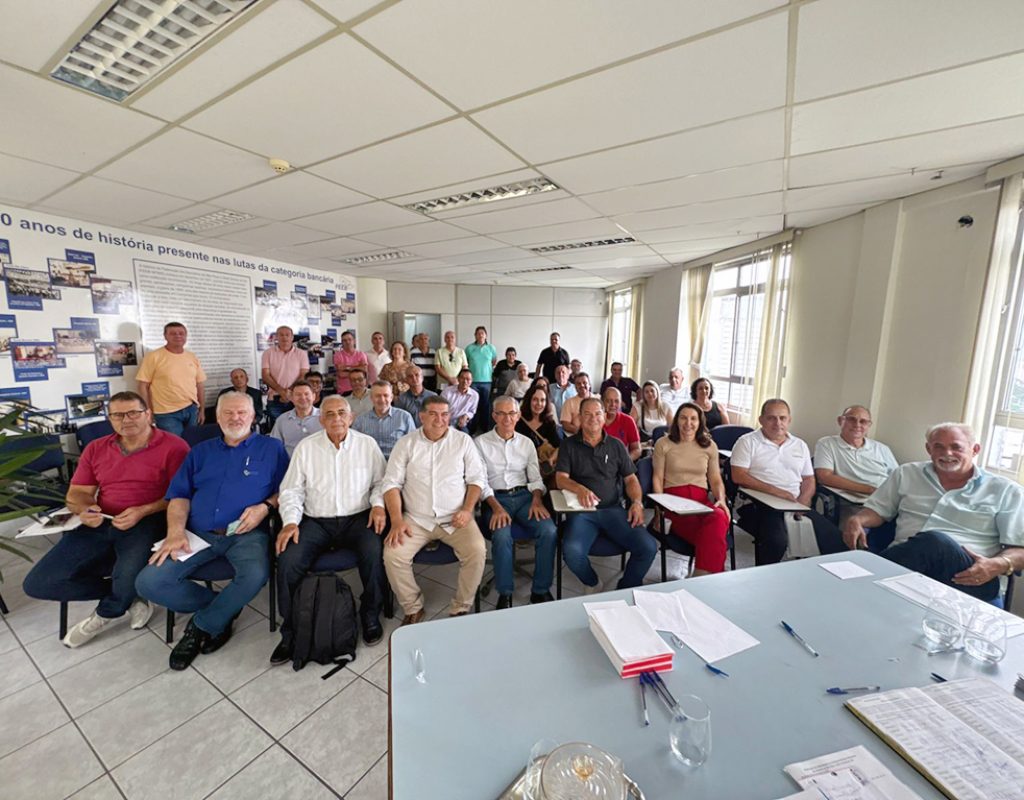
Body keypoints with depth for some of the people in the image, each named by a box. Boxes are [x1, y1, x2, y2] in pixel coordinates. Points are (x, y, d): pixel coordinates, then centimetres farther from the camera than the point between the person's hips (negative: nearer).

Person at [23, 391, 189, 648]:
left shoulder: (173, 446, -5)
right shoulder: (95, 449, 15)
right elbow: (76, 493, 15)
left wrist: (142, 512, -21)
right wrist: (86, 509, -9)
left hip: (148, 521, -6)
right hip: (101, 524, 6)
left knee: (130, 577, -32)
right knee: (37, 583, -7)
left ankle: (106, 613, 6)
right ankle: (128, 595, 5)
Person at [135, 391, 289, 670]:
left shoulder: (271, 448, 9)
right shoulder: (201, 451, 20)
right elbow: (179, 495, 12)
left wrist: (265, 506, -15)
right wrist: (176, 530, -4)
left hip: (246, 534, -4)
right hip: (198, 534, 4)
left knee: (256, 575, -32)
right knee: (148, 582, -16)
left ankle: (203, 625, -1)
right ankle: (222, 608, 5)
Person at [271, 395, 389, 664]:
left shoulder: (367, 444, 4)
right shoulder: (306, 447, 6)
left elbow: (380, 482, 8)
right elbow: (291, 490, 6)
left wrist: (378, 505, -10)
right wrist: (290, 522, -8)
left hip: (357, 518, -1)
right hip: (316, 521, 2)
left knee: (374, 552, -28)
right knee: (288, 560, -21)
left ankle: (370, 616, -3)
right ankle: (290, 631, 3)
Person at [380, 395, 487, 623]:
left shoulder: (463, 440, 3)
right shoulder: (406, 443, 4)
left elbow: (477, 478, 5)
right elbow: (392, 483, 1)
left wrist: (467, 509, -9)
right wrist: (397, 521, -11)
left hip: (455, 519, 0)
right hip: (416, 519, 1)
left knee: (477, 551, -24)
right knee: (392, 555, -21)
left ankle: (460, 609, 1)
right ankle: (413, 609, 5)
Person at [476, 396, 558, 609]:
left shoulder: (527, 443, 14)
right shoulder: (481, 442, 3)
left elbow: (535, 478, 13)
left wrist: (537, 500, -8)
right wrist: (496, 507, -18)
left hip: (524, 496, 3)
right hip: (495, 498, -3)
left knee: (549, 531, -23)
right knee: (502, 537, -31)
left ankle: (541, 590, -5)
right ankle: (505, 594, -9)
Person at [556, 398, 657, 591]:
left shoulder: (616, 445, 14)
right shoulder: (569, 444, 7)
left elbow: (630, 479, 14)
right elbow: (561, 479, -2)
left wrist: (637, 502, -6)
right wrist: (580, 489, -23)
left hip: (614, 509, 2)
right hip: (583, 511, -2)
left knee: (649, 547, -19)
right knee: (572, 551, -30)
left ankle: (625, 589, 10)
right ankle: (592, 584, 5)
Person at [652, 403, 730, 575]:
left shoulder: (710, 446, 17)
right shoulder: (663, 444, 8)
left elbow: (716, 480, 18)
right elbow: (657, 478, 6)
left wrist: (721, 499, -3)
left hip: (701, 500, 3)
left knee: (719, 518, -36)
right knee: (711, 533, -34)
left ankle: (702, 576, -28)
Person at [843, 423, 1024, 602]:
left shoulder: (1006, 491, 12)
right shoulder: (907, 474, 17)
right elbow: (877, 509, 19)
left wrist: (998, 565, -16)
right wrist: (856, 520, -4)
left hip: (970, 579, 0)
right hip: (905, 560, 1)